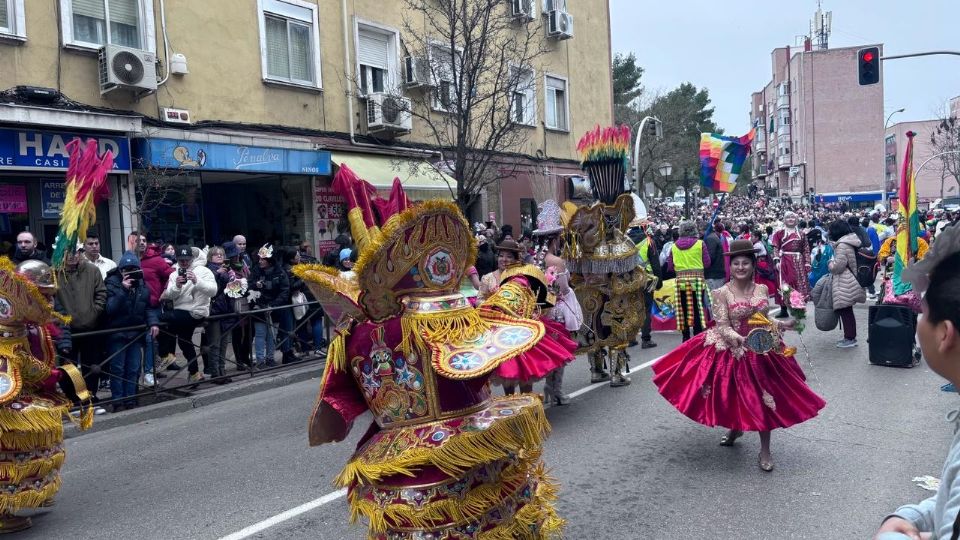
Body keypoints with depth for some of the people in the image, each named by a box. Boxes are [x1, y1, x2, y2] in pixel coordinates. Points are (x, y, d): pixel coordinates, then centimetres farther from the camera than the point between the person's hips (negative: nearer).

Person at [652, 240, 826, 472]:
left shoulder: (762, 289, 1)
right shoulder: (722, 293, -11)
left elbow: (764, 320, 12)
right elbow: (723, 327, -16)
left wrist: (782, 325, -5)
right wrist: (741, 340, -31)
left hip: (761, 350, 3)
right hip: (732, 351, -3)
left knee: (763, 398, 2)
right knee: (734, 396, 9)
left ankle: (765, 450, 16)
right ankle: (735, 429, 42)